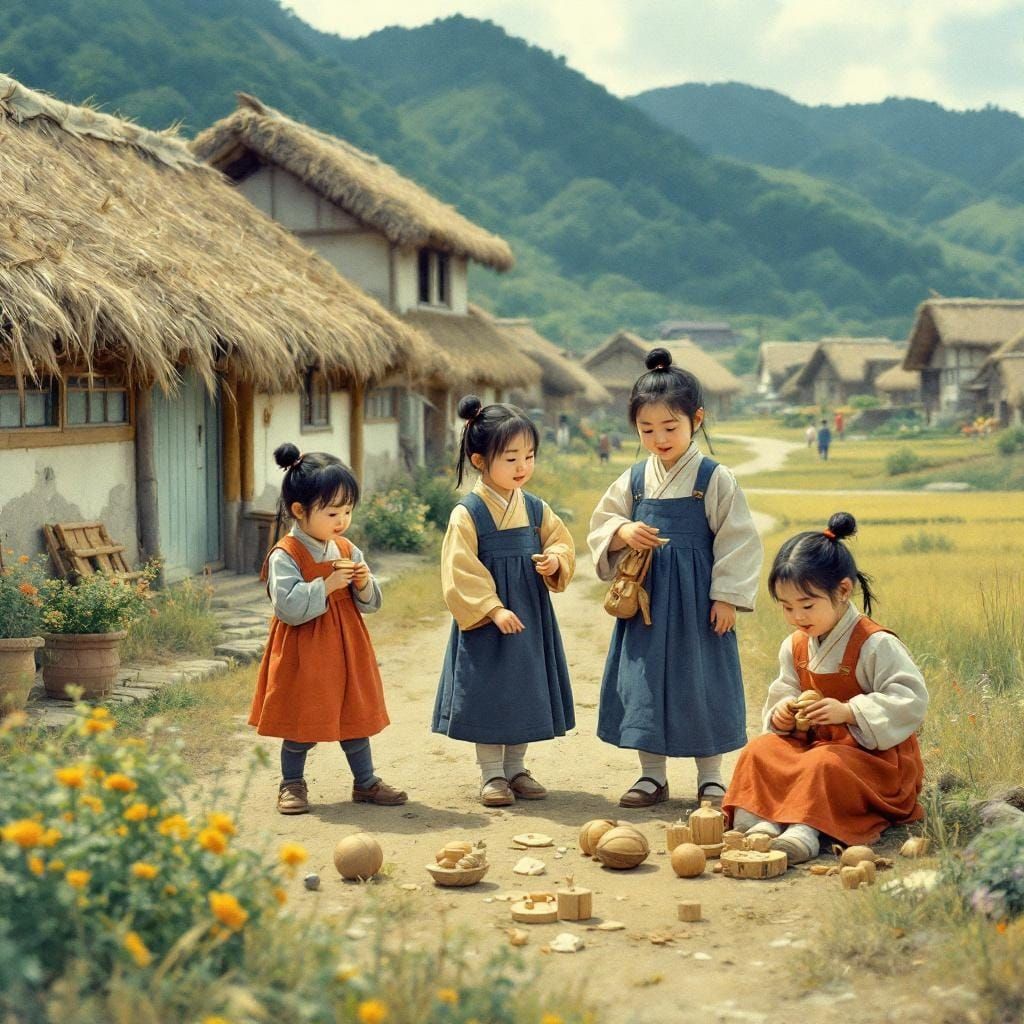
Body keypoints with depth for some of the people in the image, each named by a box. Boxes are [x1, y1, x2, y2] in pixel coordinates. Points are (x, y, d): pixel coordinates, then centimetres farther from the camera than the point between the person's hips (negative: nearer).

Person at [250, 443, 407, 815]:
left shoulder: (347, 550, 5)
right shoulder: (285, 555, -16)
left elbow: (369, 604, 8)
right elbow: (288, 607, -24)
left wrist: (364, 585, -13)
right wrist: (327, 586, -27)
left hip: (347, 649, 6)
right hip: (303, 655, -6)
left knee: (356, 717, 14)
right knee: (302, 725, 5)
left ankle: (366, 782, 26)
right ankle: (292, 785, 23)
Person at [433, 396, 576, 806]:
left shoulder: (536, 510, 4)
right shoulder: (467, 515, -12)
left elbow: (562, 543, 13)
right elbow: (460, 572, -14)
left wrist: (555, 561, -11)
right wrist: (493, 609, -20)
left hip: (529, 619, 5)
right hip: (485, 624, -5)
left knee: (525, 693, 12)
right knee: (488, 696, 2)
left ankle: (516, 769, 25)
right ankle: (491, 775, 14)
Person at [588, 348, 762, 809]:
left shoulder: (714, 478, -6)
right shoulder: (633, 481, 6)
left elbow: (737, 540, -6)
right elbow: (600, 525, 12)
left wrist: (726, 596, -10)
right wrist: (623, 533, -11)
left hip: (696, 597, -4)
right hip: (646, 598, 4)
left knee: (700, 681, 3)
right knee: (643, 682, 7)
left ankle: (710, 776, 16)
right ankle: (652, 775, 20)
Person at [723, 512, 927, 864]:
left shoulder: (876, 645, -16)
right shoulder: (794, 647, 7)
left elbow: (911, 700, -22)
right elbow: (784, 692, 18)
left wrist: (848, 711, -29)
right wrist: (780, 712, -8)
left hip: (872, 754, -7)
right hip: (813, 742, 7)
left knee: (824, 764, -36)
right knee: (759, 750, -13)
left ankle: (804, 830, -51)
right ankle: (754, 820, -31)